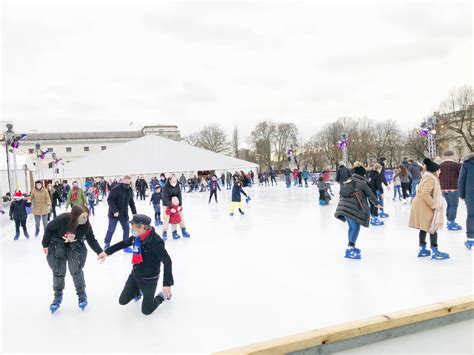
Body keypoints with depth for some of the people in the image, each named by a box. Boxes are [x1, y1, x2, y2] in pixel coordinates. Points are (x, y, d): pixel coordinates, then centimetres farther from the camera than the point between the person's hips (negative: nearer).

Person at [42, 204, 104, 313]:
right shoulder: (62, 219, -33)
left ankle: (81, 294, 12)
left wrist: (100, 252, -22)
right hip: (57, 245, -1)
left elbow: (92, 240, -11)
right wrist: (45, 245, -7)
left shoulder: (86, 225, -23)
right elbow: (49, 229, -15)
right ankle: (57, 296, 25)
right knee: (58, 272, 3)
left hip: (75, 246, 1)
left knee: (76, 270, -9)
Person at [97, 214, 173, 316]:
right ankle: (138, 291, 43)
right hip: (135, 274, 7)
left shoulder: (156, 241, -30)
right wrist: (107, 252, 13)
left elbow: (167, 262, -30)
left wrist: (167, 283, -35)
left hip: (149, 279, -6)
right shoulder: (137, 236, -8)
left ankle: (162, 296, 31)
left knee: (146, 310, 7)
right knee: (123, 301, 15)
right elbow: (124, 243, 12)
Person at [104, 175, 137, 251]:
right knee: (111, 230, 1)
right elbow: (109, 200, -20)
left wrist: (134, 213, 10)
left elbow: (131, 202, 13)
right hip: (114, 214, -6)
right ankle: (107, 245, 20)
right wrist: (114, 210, -26)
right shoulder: (116, 189, -17)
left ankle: (126, 246, 19)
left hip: (124, 214, 6)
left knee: (126, 229, 7)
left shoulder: (130, 190, 4)